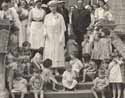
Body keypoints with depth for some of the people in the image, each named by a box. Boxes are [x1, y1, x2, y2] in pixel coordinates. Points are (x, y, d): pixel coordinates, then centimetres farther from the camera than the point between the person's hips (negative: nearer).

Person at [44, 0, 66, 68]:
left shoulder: (60, 16, -1)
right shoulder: (47, 16, 7)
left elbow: (62, 28, -2)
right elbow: (45, 27, 13)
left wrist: (61, 38, -9)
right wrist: (45, 33, -7)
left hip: (57, 38, -2)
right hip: (49, 38, 2)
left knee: (58, 53, -5)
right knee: (49, 53, -2)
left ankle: (58, 68, -2)